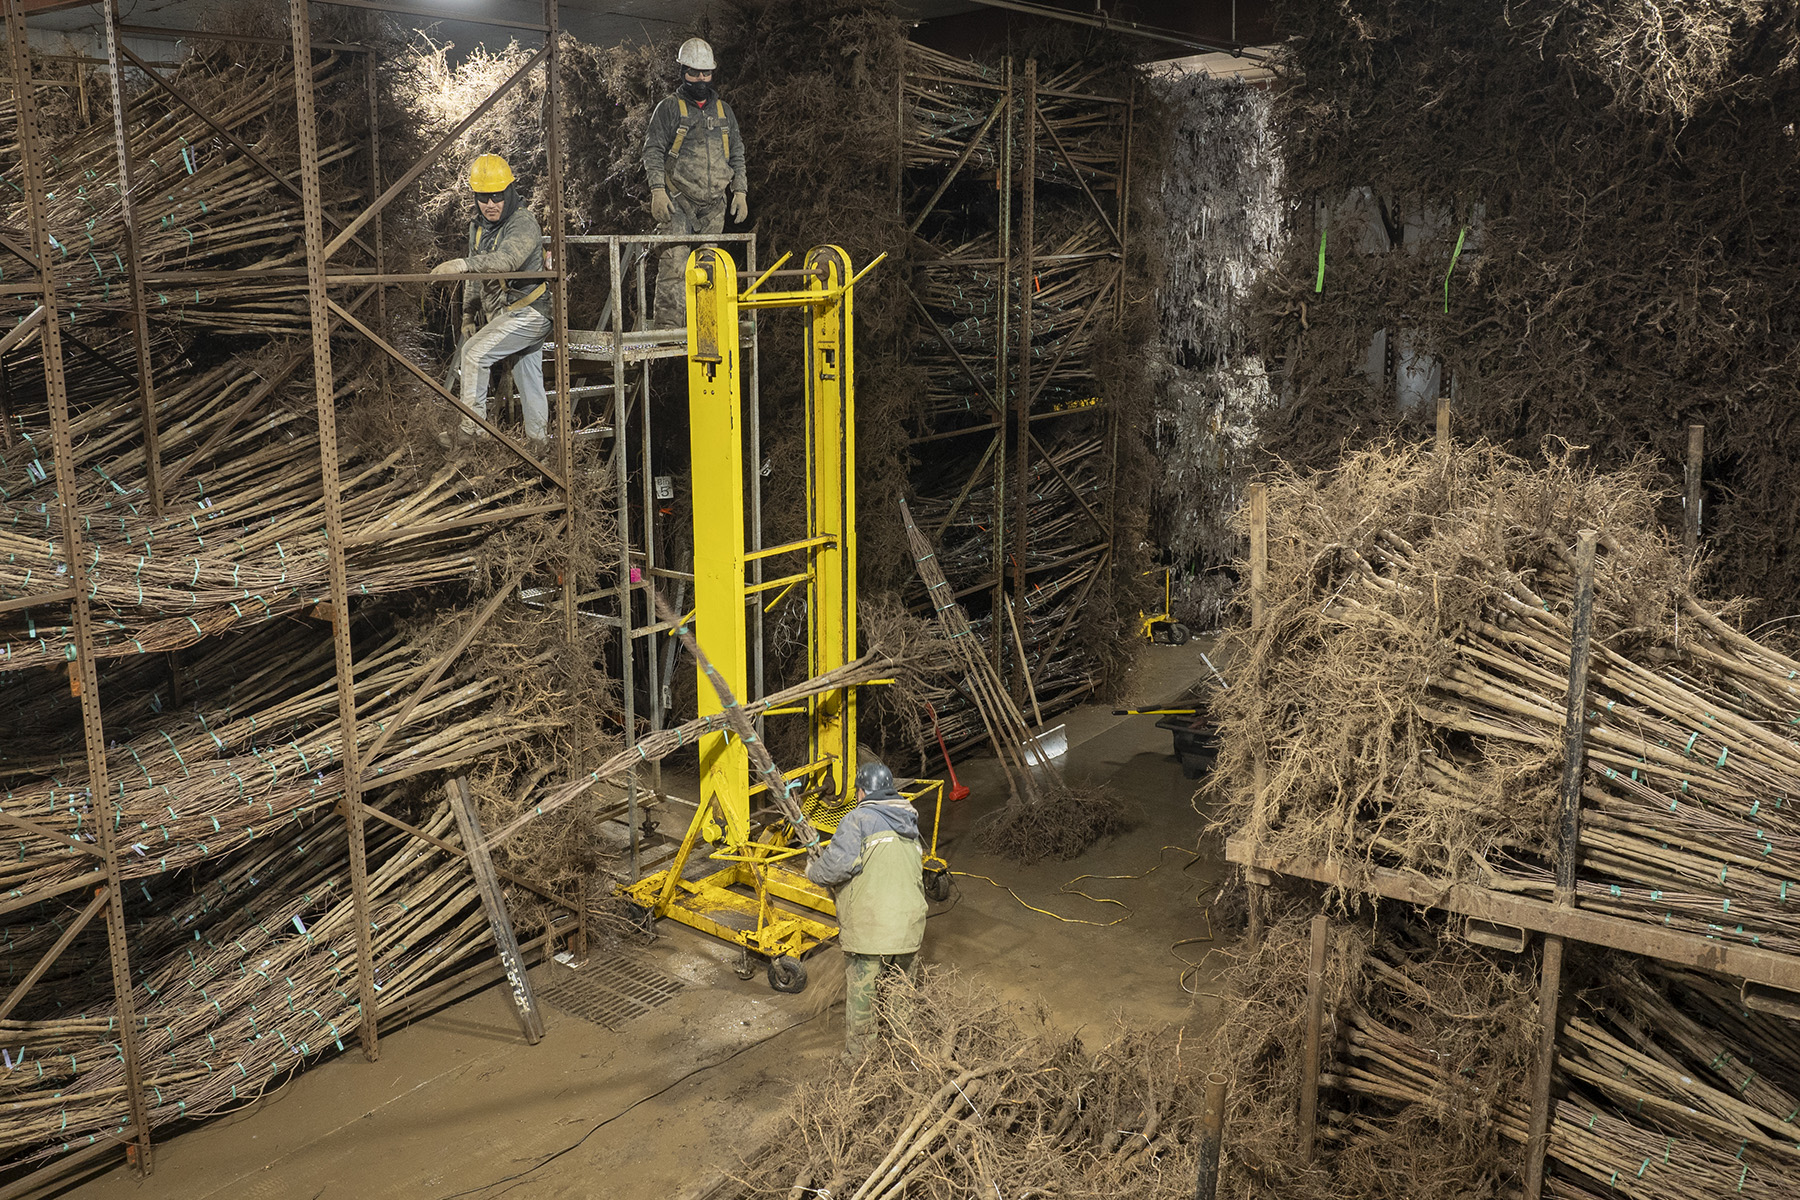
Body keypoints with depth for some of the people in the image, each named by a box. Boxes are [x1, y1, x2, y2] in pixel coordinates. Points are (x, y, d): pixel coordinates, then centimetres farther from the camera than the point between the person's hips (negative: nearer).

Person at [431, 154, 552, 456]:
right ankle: (538, 442, 22)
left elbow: (506, 259, -39)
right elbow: (475, 275, 19)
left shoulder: (524, 224, -18)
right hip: (501, 314, 8)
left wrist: (462, 264, -50)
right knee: (528, 379, 13)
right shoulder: (478, 227, 10)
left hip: (527, 312, -8)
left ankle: (472, 427, -8)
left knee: (474, 353, -17)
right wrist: (468, 314, 15)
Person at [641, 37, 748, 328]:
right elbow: (653, 151, -1)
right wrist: (657, 190, -14)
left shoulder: (723, 111, 17)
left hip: (713, 205, 5)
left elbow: (737, 154, 21)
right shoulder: (669, 109, 4)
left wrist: (740, 191, 10)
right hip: (677, 202, -4)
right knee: (674, 263, -14)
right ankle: (669, 326, -16)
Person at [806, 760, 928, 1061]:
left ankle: (858, 1058, 14)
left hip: (868, 928, -7)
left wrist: (813, 871, 4)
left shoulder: (858, 818, -5)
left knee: (861, 993, 6)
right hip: (909, 925, 7)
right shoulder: (910, 826, 19)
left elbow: (839, 862, -17)